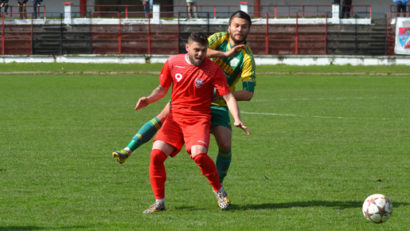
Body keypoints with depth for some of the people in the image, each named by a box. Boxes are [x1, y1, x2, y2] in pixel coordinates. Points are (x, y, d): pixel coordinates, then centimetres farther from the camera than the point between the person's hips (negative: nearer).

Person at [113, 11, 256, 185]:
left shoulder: (247, 57, -9)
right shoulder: (220, 38, -3)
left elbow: (248, 94, -14)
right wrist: (225, 54, -29)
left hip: (218, 104, -1)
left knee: (225, 145, -13)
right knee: (163, 117, -18)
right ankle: (127, 151, -19)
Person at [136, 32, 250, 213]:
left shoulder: (213, 70, -6)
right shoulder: (172, 63, 2)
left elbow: (228, 96, -7)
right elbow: (162, 88, 16)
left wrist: (237, 119, -21)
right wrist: (148, 100, -3)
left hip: (199, 119, -3)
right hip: (175, 117, 3)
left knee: (198, 154, -28)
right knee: (156, 154, -17)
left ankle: (219, 191, -2)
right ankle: (159, 202, -2)